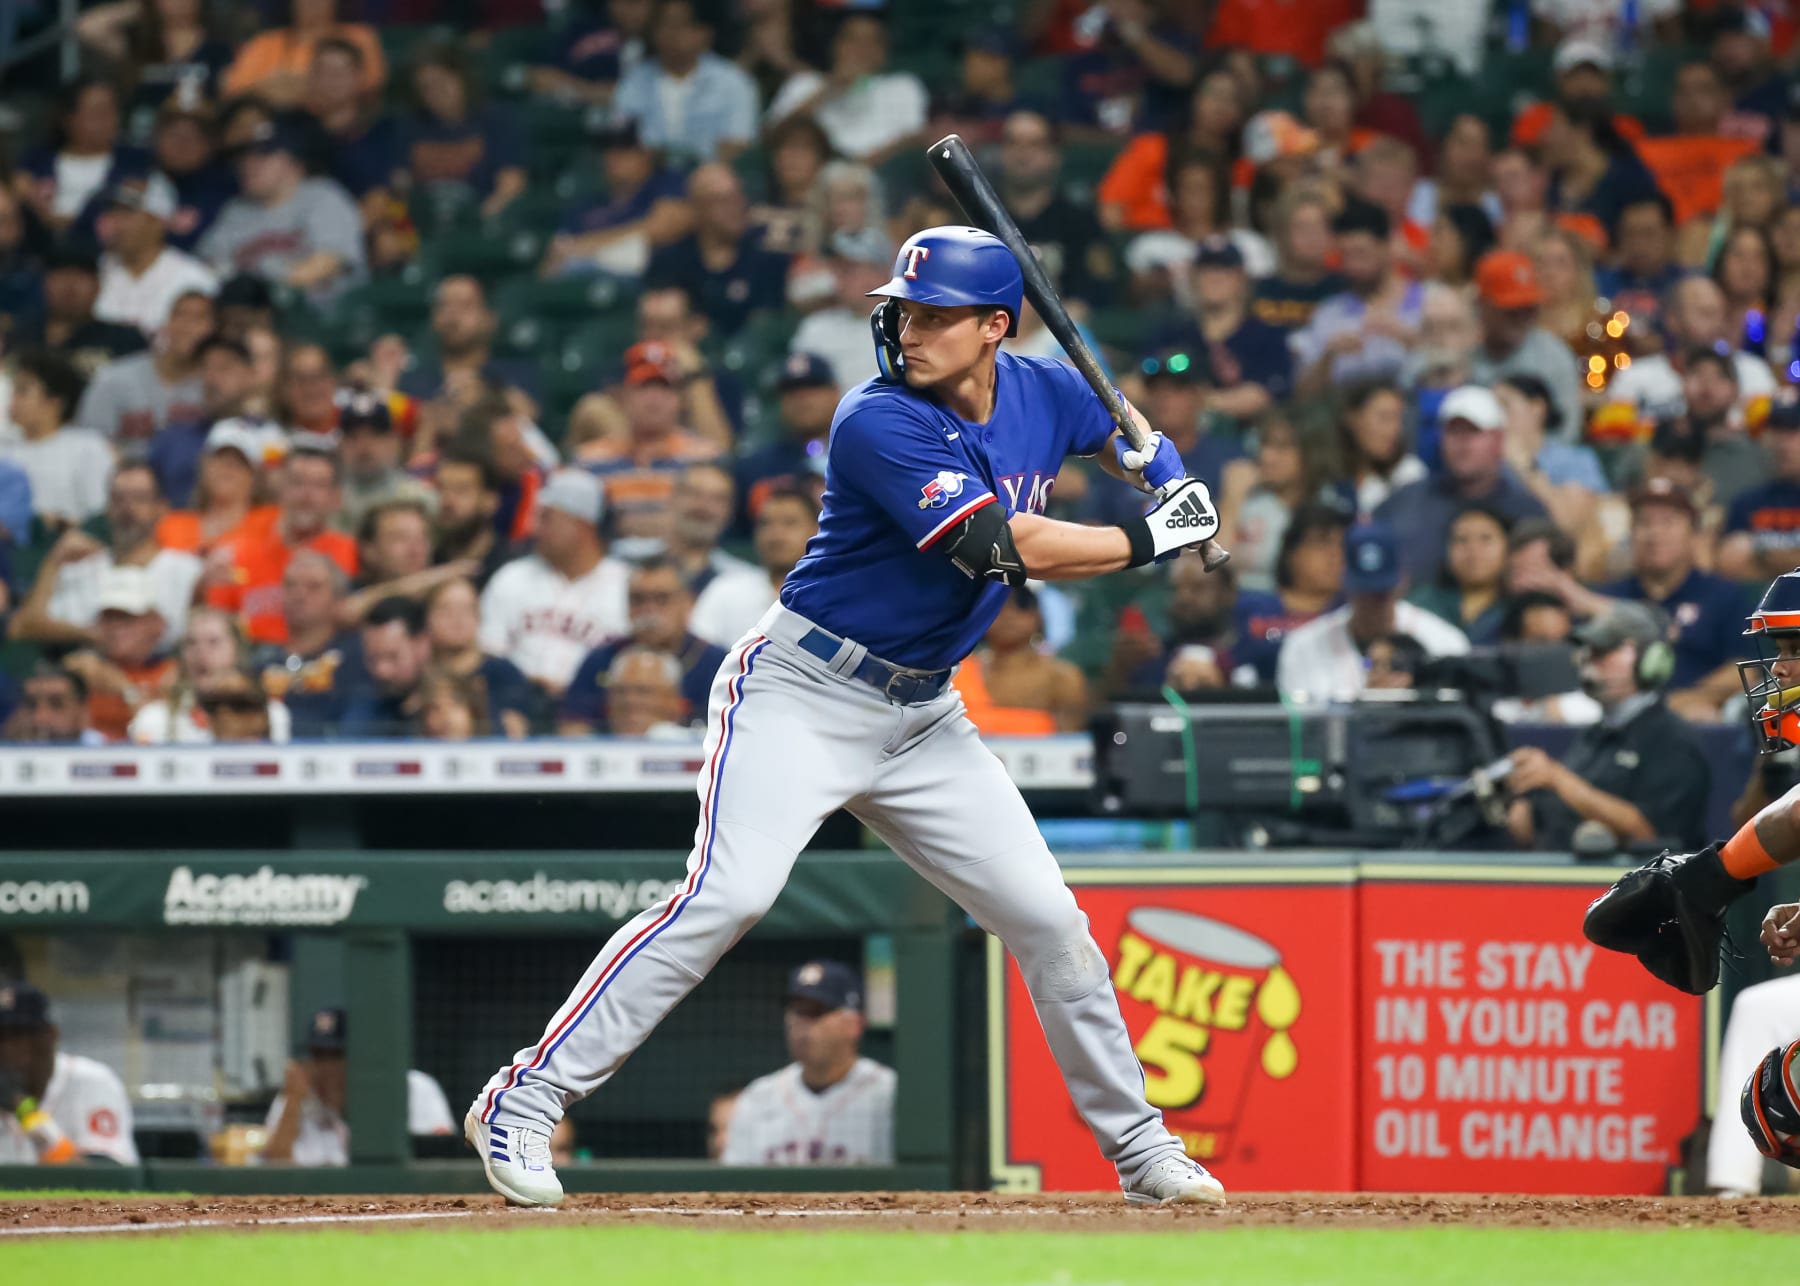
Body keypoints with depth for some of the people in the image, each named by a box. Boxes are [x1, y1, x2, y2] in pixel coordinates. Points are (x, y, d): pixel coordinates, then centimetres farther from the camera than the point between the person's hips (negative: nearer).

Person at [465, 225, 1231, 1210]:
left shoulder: (1040, 393, 2)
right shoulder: (881, 422, -20)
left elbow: (1131, 430, 25)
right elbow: (1001, 546, -28)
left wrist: (1162, 469, 2)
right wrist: (1147, 541, -17)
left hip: (921, 713, 7)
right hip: (802, 693, -7)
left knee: (1045, 916, 5)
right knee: (729, 895, -22)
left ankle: (1137, 1144, 19)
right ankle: (525, 1099, -18)